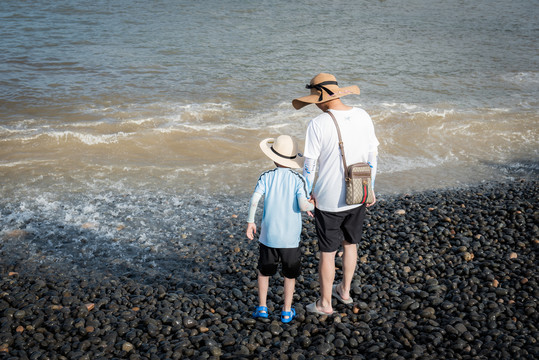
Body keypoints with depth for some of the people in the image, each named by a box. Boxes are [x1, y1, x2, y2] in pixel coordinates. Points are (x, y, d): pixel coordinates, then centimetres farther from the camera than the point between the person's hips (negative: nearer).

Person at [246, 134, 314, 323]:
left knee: (264, 272, 19)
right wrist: (313, 205, 4)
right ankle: (287, 311, 21)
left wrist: (250, 221, -3)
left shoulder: (266, 177, -5)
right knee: (290, 275, 15)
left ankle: (262, 307, 23)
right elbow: (303, 205, -18)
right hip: (291, 237, -1)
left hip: (268, 235, 1)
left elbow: (254, 199, -15)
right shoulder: (298, 179, -8)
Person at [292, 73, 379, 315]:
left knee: (327, 253, 10)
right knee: (350, 245, 24)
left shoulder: (318, 124, -18)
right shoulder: (362, 116, -2)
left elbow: (309, 165, -13)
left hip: (329, 200, -5)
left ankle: (325, 303, 25)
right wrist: (370, 188, 16)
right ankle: (345, 290, 42)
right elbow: (372, 156, 5)